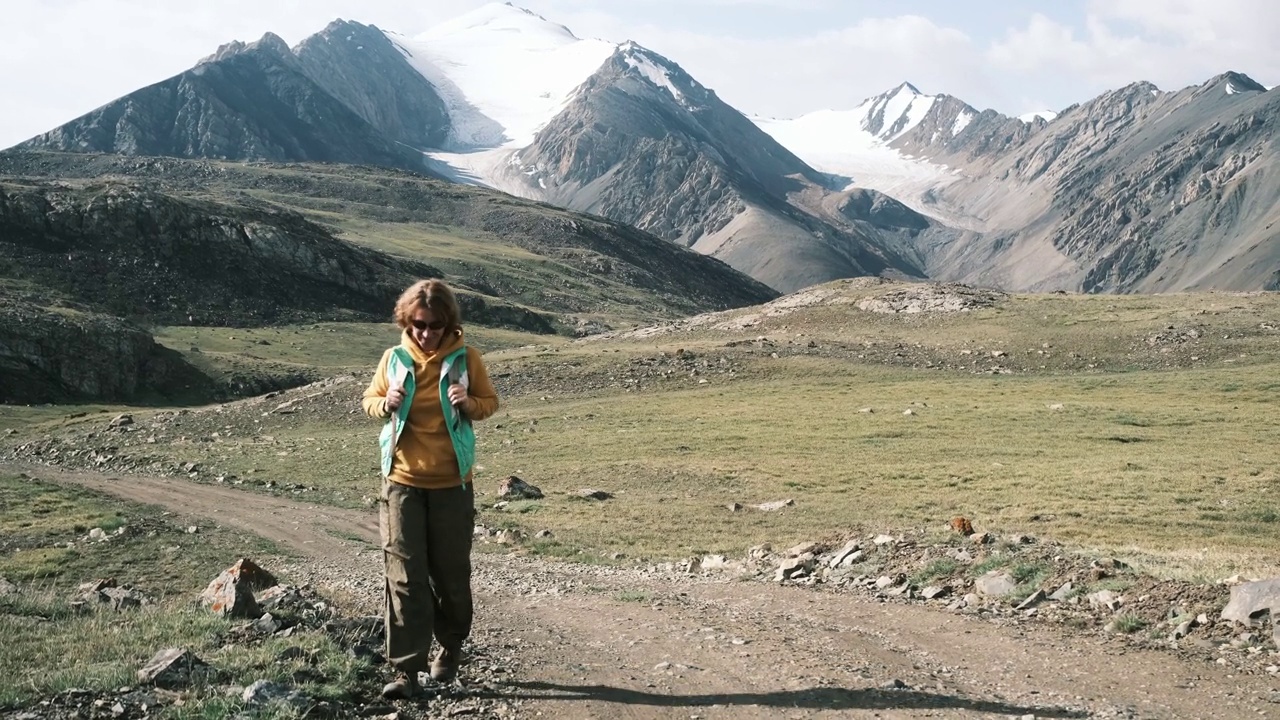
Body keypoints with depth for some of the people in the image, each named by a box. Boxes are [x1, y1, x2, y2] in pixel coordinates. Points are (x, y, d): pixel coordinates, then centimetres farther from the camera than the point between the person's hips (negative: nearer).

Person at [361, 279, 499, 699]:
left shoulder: (465, 359, -5)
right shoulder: (394, 358, -2)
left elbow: (490, 402, 3)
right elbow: (369, 400, 9)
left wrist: (470, 403, -19)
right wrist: (385, 403, -15)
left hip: (451, 483, 0)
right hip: (402, 480, 1)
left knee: (451, 573, 10)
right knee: (404, 575, -4)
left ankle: (451, 647, 33)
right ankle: (406, 669, -2)